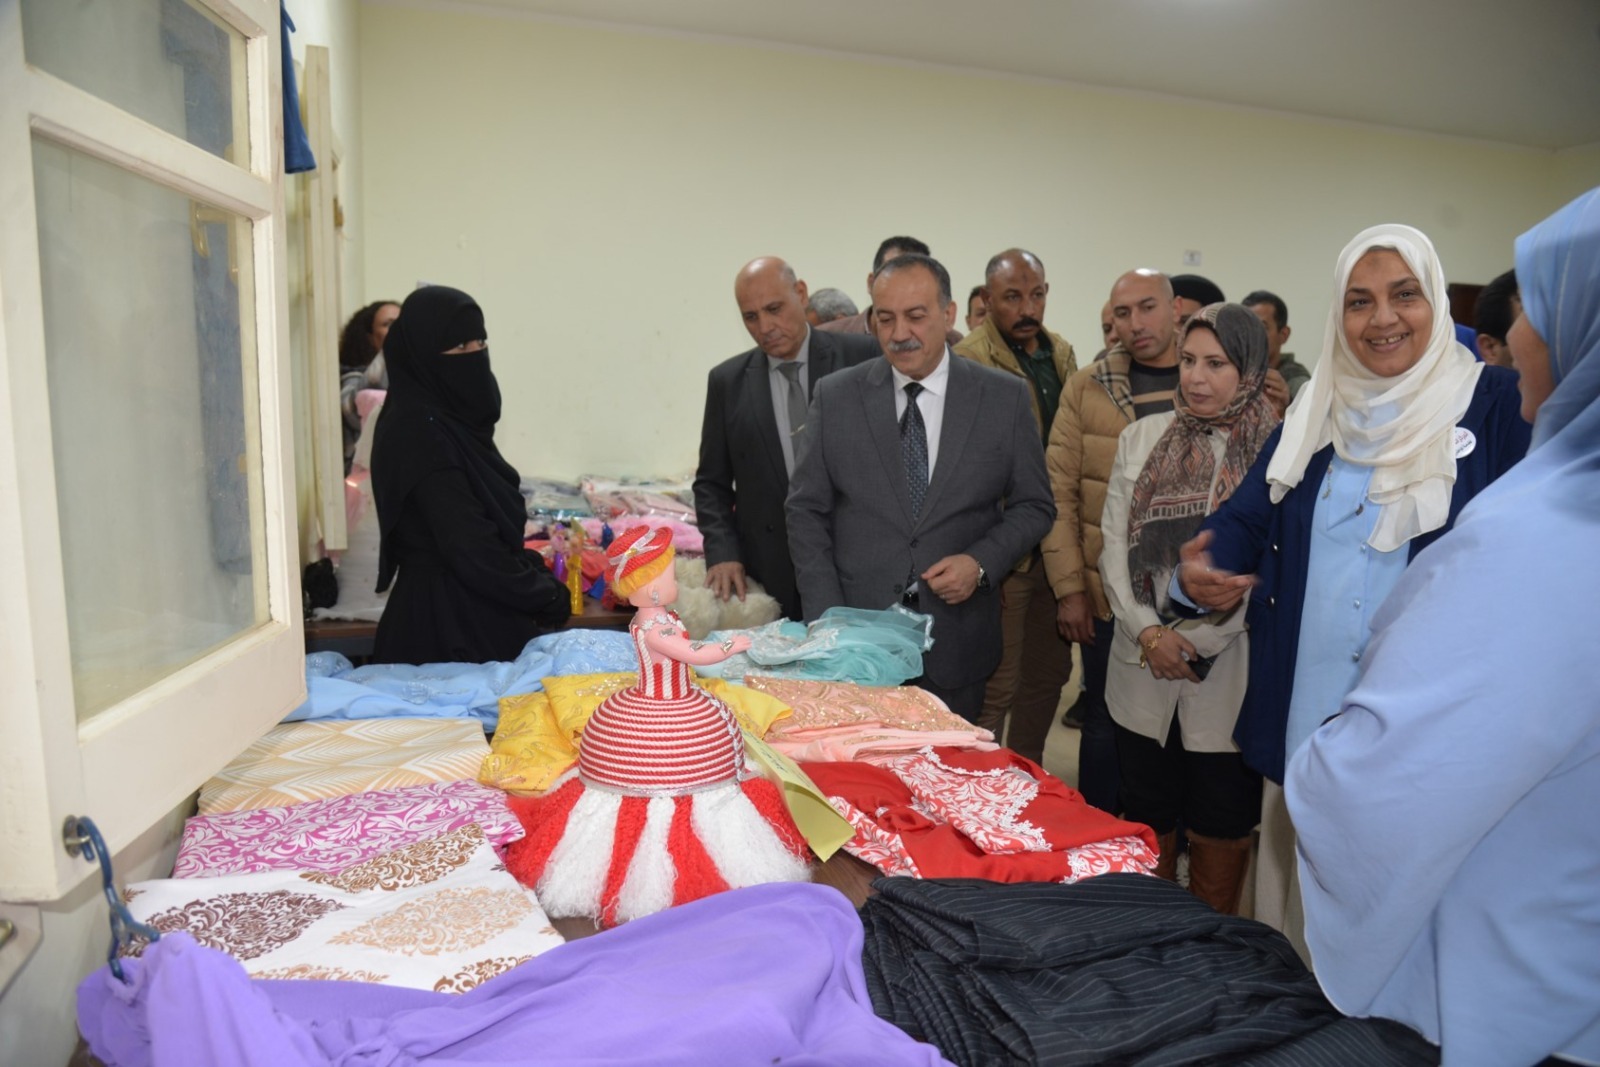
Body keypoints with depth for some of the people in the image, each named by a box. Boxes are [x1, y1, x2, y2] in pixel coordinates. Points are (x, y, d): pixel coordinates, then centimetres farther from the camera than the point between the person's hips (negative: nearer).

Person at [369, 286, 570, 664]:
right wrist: (547, 594, -12)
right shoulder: (419, 430, -19)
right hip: (450, 623, -9)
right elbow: (470, 549, -23)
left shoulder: (451, 419, 9)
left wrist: (533, 573, 4)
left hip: (479, 612, 9)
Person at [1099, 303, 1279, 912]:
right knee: (1148, 821, 16)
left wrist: (1200, 639, -11)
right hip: (1143, 667, 3)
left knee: (1220, 829, 12)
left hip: (1229, 672, -3)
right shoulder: (1142, 438, 5)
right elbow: (1114, 545, 3)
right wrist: (1149, 633, -8)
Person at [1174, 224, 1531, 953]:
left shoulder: (1495, 404, -2)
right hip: (1303, 713, 4)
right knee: (1298, 912, 18)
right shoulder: (1314, 411, 9)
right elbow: (1248, 516, 5)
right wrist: (1202, 570, -16)